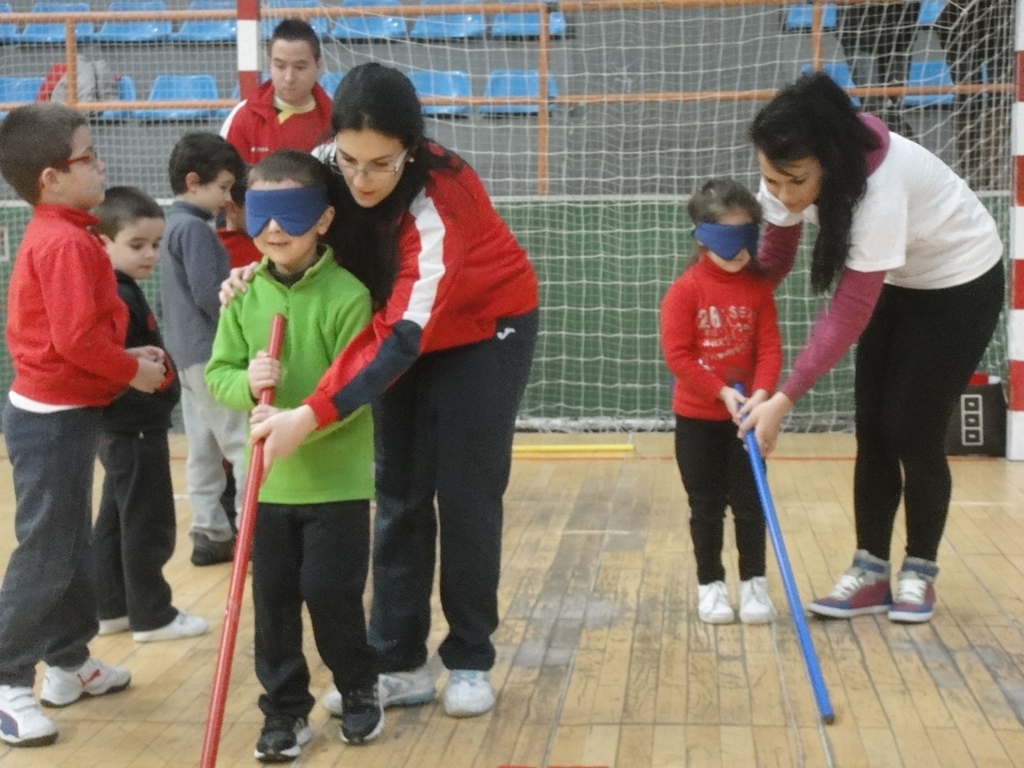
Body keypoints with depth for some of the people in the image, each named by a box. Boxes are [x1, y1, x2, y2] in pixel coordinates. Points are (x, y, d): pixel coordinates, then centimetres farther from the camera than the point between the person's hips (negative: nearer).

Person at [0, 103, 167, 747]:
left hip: (63, 414, 10)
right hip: (53, 419, -10)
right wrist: (133, 370, -12)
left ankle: (70, 663, 29)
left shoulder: (54, 236, 12)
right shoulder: (66, 243, -20)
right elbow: (77, 339, -26)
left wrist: (125, 356, 8)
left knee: (74, 545, 18)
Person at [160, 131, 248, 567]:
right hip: (211, 353, -10)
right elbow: (209, 294, -19)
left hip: (188, 351, 10)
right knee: (245, 445, -6)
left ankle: (210, 534, 16)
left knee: (204, 449, 11)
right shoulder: (195, 228, -14)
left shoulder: (174, 225, 16)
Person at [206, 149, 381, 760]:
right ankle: (286, 711, 24)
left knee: (331, 594, 2)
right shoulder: (245, 295, 0)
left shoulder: (347, 294, -13)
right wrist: (247, 383, -21)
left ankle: (360, 690, 27)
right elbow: (218, 375, 1)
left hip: (337, 479, -4)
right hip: (268, 480, 4)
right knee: (273, 599, 9)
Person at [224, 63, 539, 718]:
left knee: (465, 495, -3)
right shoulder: (323, 170, -19)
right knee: (398, 496, 2)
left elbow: (402, 334, -42)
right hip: (406, 332, 5)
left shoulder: (441, 198, -36)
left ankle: (471, 663, 11)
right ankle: (400, 665, 9)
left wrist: (312, 415, -51)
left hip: (484, 331, -5)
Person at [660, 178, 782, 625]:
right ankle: (710, 584, 20)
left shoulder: (758, 288, -1)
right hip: (697, 418, -2)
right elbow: (678, 356, -14)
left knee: (750, 502, 6)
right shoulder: (685, 291, -11)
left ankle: (753, 582, 17)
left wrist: (761, 394, -20)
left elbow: (770, 348, -4)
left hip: (746, 414, 2)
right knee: (706, 506, 8)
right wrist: (722, 393, -19)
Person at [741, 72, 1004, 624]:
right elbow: (775, 255, -4)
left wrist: (784, 400, -37)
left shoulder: (879, 186, -41)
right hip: (892, 282, 7)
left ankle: (919, 573, 12)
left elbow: (848, 314, -36)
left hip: (960, 284, -6)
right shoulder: (791, 173, -20)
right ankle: (871, 571, 9)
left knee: (912, 433, -5)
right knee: (871, 429, 2)